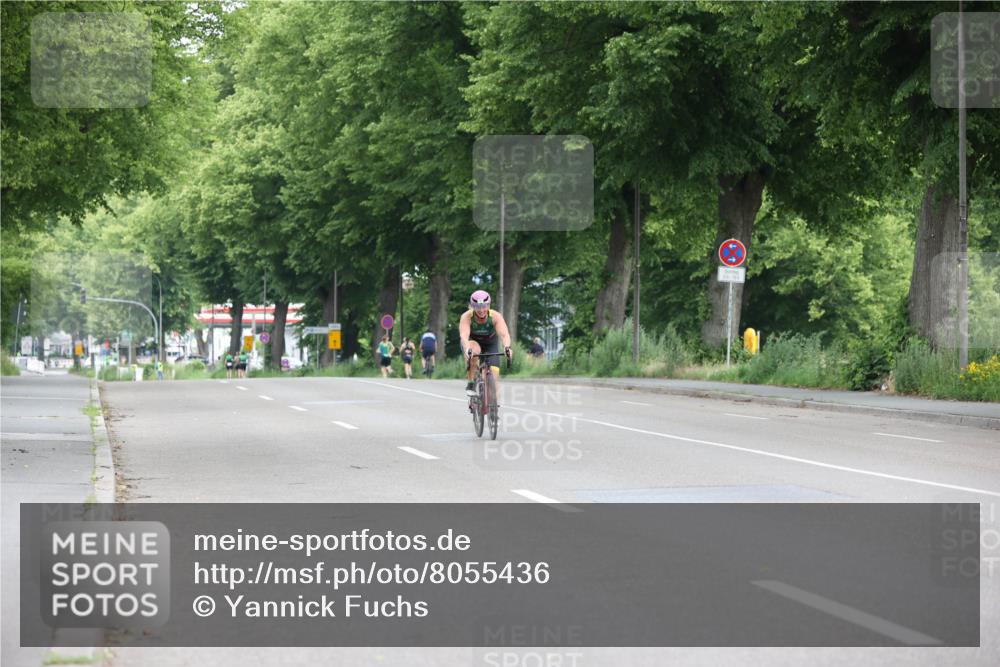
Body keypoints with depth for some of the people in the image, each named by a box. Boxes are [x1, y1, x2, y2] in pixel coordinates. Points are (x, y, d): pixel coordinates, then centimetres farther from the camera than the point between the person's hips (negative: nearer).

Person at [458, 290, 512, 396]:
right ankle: (471, 384, -25)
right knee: (475, 350, -37)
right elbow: (464, 335, -44)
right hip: (472, 343, -1)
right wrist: (468, 349, -65)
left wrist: (507, 347, -62)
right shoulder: (466, 317, -28)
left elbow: (504, 334, -41)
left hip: (490, 345, 1)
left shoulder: (495, 316, -27)